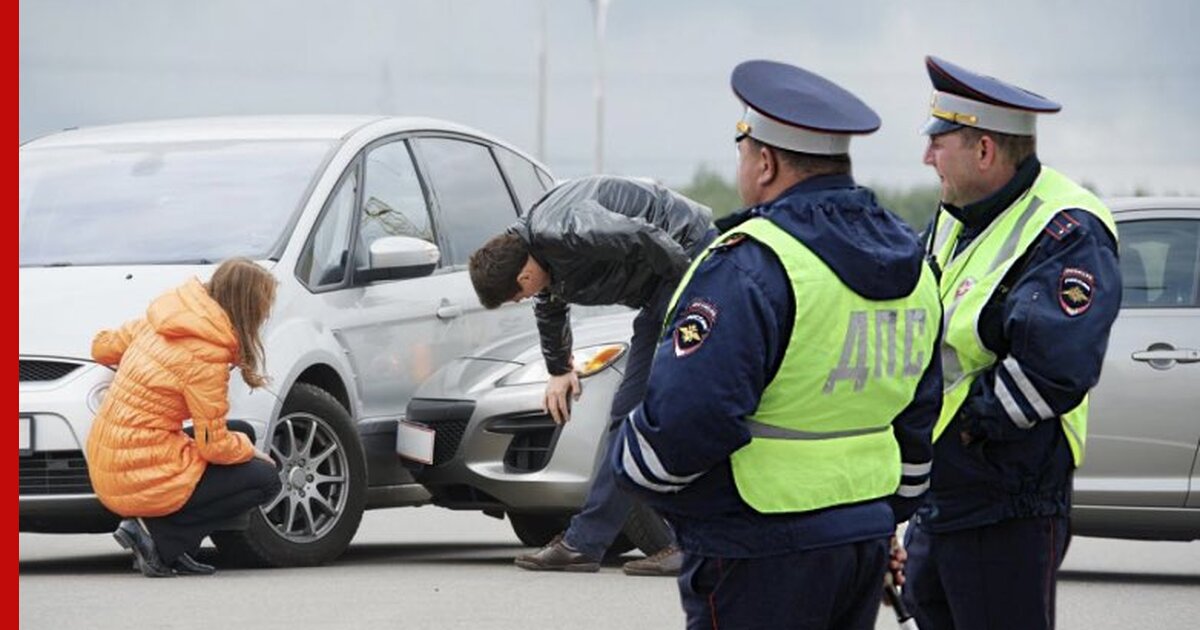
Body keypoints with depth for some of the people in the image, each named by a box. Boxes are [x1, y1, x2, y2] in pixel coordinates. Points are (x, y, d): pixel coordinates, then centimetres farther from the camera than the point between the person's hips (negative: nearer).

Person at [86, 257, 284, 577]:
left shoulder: (158, 322, 5)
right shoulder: (206, 357, -19)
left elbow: (103, 347, 21)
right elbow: (214, 447, -15)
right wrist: (250, 450, 5)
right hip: (144, 479, -9)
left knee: (242, 434, 22)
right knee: (265, 479, 1)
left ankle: (173, 551, 10)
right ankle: (158, 536, -6)